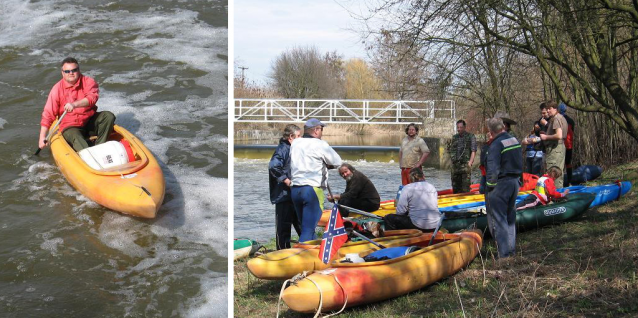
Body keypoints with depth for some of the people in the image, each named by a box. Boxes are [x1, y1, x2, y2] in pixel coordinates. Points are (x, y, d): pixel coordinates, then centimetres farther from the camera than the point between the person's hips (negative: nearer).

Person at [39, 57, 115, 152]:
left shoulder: (88, 82, -1)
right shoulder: (57, 89, -2)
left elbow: (92, 98, -22)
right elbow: (48, 115, -2)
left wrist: (75, 104, -40)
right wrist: (42, 137, -10)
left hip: (90, 123, 2)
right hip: (70, 126, -2)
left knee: (109, 116, -23)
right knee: (75, 137, -34)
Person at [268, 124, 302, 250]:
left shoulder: (292, 149, 16)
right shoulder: (283, 149, -14)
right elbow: (273, 166, -29)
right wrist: (286, 180, -23)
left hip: (293, 195, 10)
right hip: (283, 195, -10)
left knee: (300, 224, 16)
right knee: (283, 226, -3)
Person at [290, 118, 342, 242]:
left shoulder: (295, 144, 11)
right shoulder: (320, 145, -8)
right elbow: (337, 162, -4)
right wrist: (327, 165, 15)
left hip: (295, 189, 7)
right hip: (312, 190, -7)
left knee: (306, 226, 17)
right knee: (308, 230, -6)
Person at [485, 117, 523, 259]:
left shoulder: (496, 145, -18)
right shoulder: (515, 140, 9)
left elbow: (492, 169, -20)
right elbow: (520, 163, 17)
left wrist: (489, 187, -12)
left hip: (500, 183, -8)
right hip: (514, 182, 8)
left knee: (498, 218, -2)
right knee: (510, 217, 18)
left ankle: (504, 252, -3)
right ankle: (511, 248, 23)